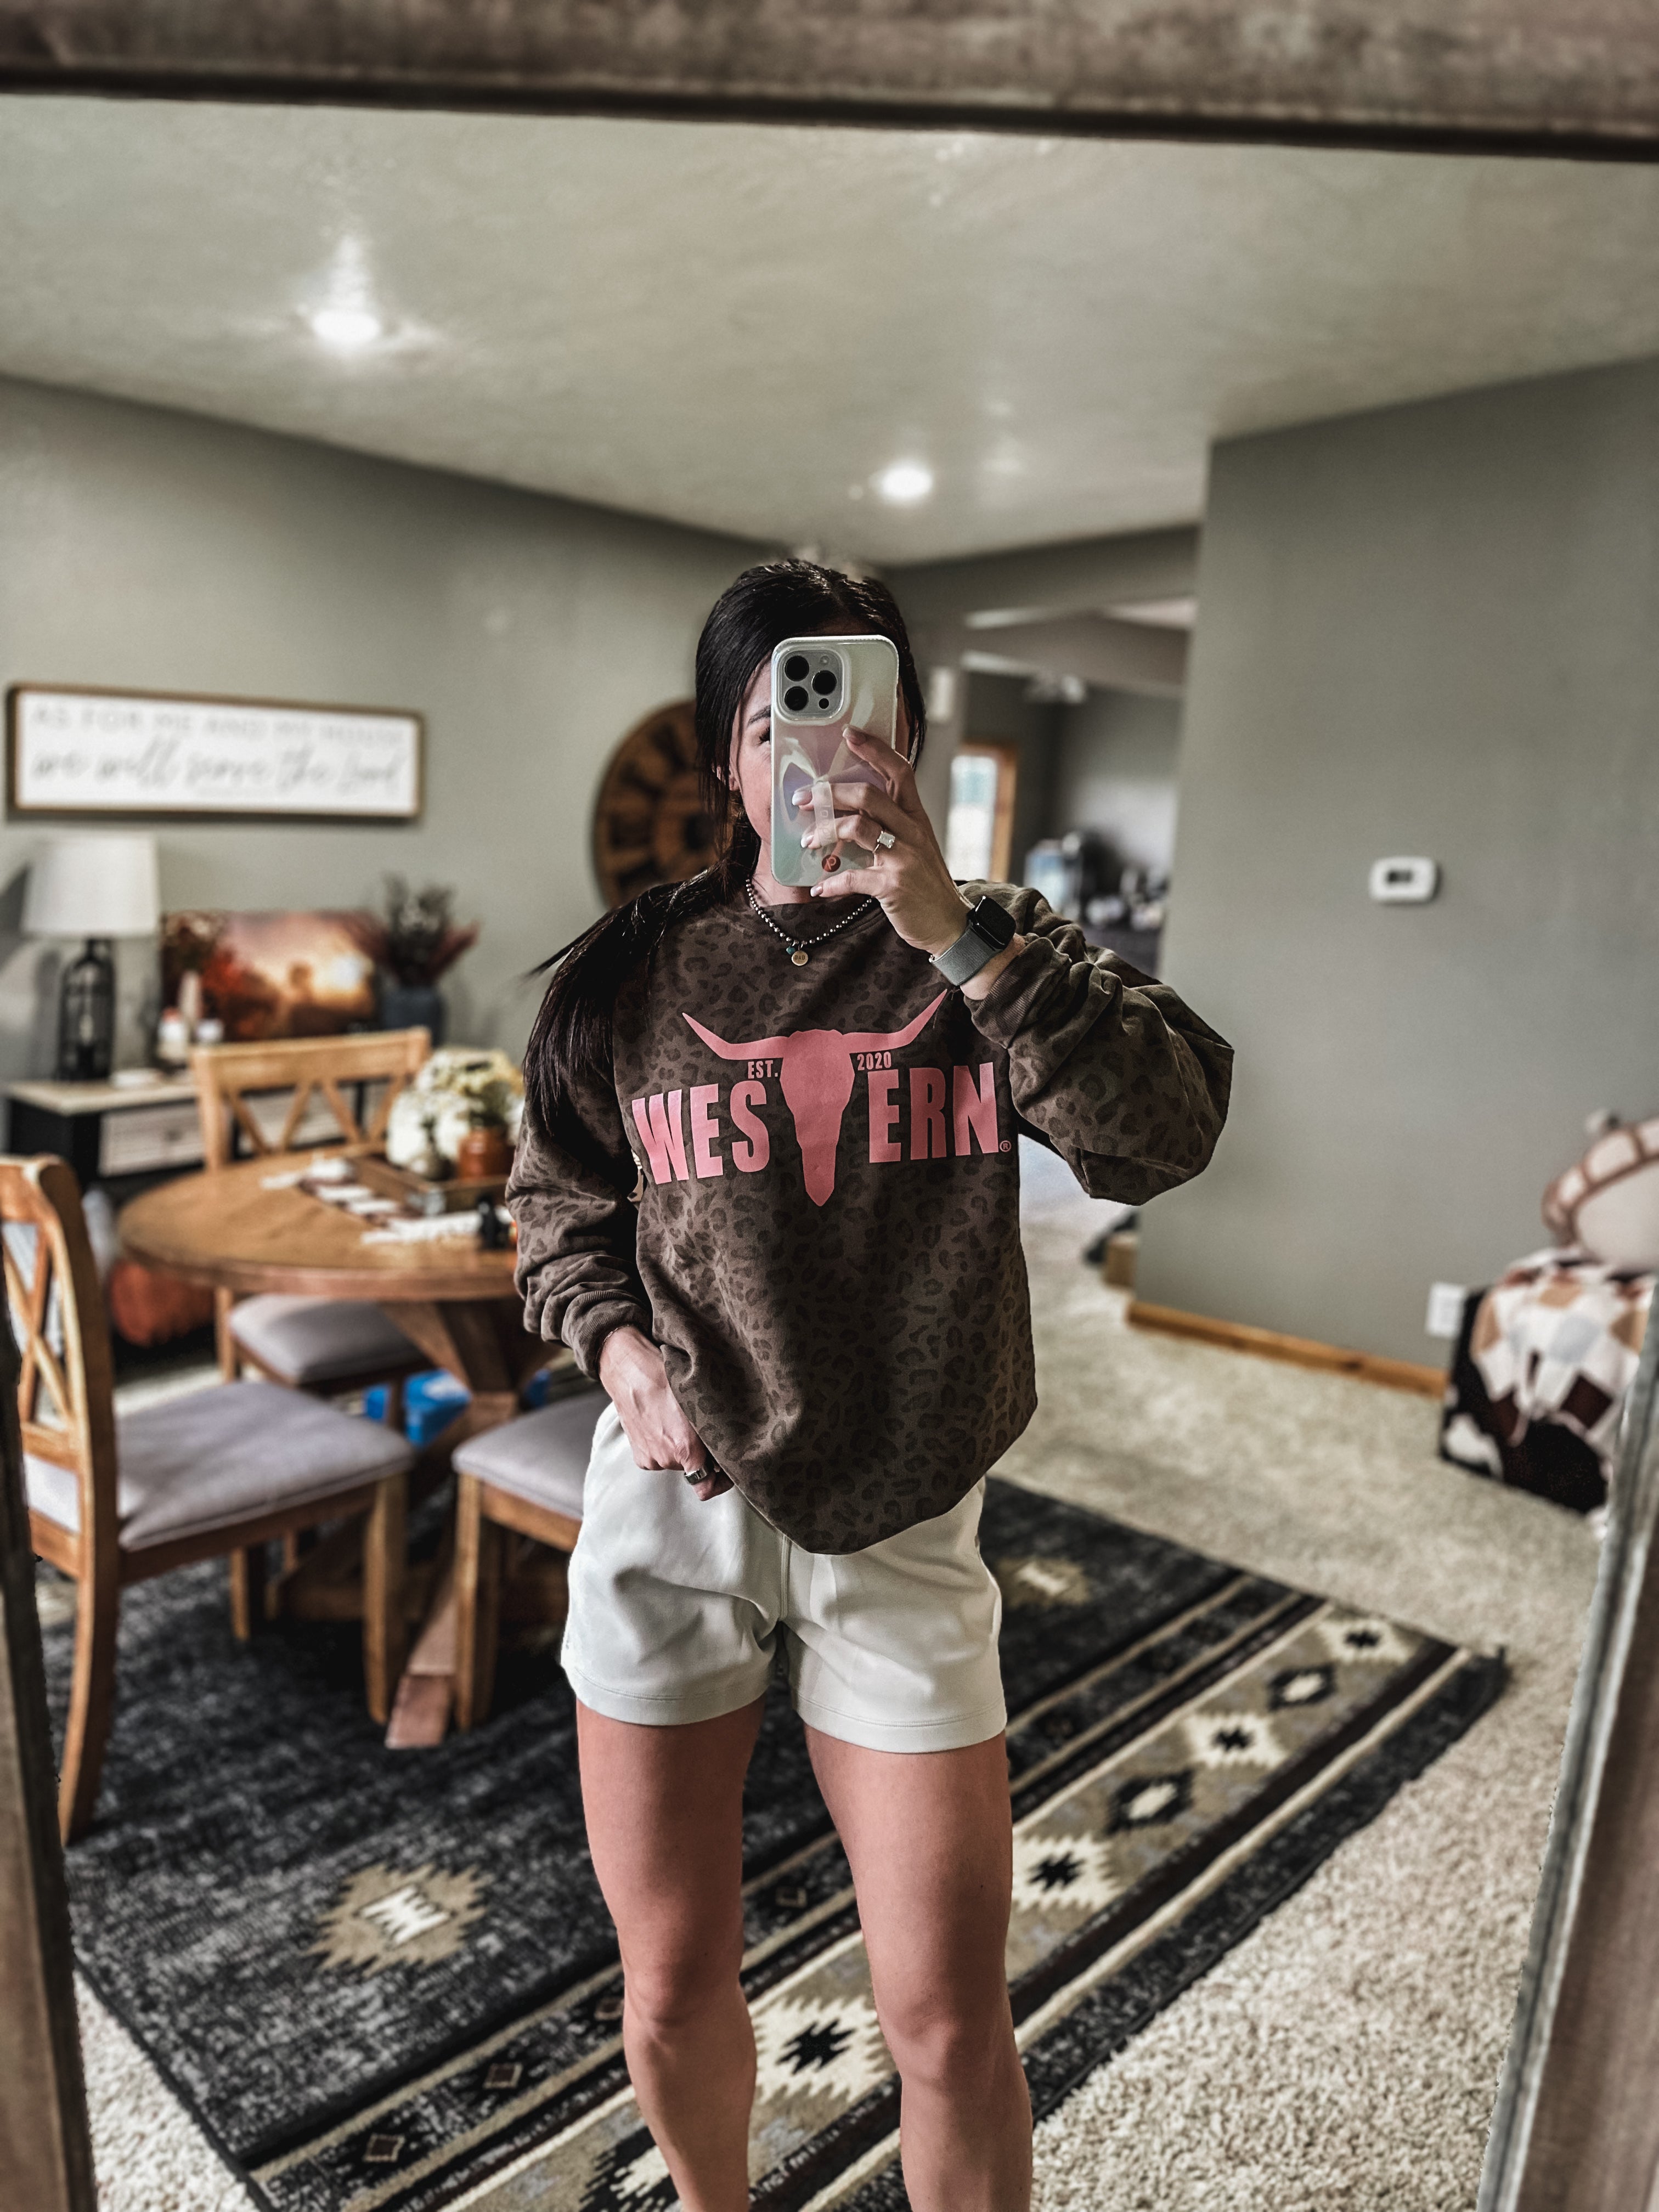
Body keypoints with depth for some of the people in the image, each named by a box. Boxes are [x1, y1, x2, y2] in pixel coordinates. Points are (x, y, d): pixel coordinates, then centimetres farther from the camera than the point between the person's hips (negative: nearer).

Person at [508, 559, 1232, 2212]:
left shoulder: (989, 951, -2)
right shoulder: (634, 976, 0)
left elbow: (1167, 1134, -18)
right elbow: (556, 1205, 11)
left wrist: (957, 939, -25)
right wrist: (617, 1340, -8)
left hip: (900, 1528, -1)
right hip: (672, 1504, 2)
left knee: (950, 2025, 6)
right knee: (673, 1988, 18)